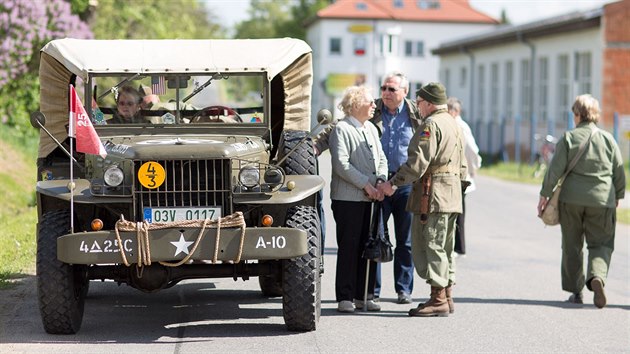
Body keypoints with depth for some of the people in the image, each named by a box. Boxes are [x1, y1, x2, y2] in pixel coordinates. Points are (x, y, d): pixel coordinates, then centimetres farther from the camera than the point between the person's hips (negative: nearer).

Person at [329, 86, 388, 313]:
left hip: (371, 199, 7)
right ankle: (345, 298, 2)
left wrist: (380, 182, -2)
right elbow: (341, 165, -15)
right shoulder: (341, 130, -7)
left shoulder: (371, 129, 16)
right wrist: (366, 184, -16)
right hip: (348, 198, -7)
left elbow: (381, 159, 17)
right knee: (349, 247, -3)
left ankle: (364, 295, 15)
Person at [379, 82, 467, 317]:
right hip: (451, 196, 10)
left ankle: (438, 299, -8)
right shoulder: (453, 124, 18)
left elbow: (417, 163, -21)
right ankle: (446, 297, 19)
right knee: (444, 248, 14)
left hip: (432, 196, -10)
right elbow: (462, 167, 22)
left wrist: (392, 183, -15)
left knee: (431, 246, -7)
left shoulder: (431, 125, -14)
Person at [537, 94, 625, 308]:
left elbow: (555, 170, -7)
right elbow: (619, 172, 7)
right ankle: (597, 277, -22)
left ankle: (575, 291, 13)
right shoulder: (607, 139, 2)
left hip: (571, 199, 0)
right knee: (601, 243, 6)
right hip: (602, 200, 1)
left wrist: (545, 195, 0)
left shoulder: (568, 138, -4)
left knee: (572, 245, 11)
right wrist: (618, 195, 21)